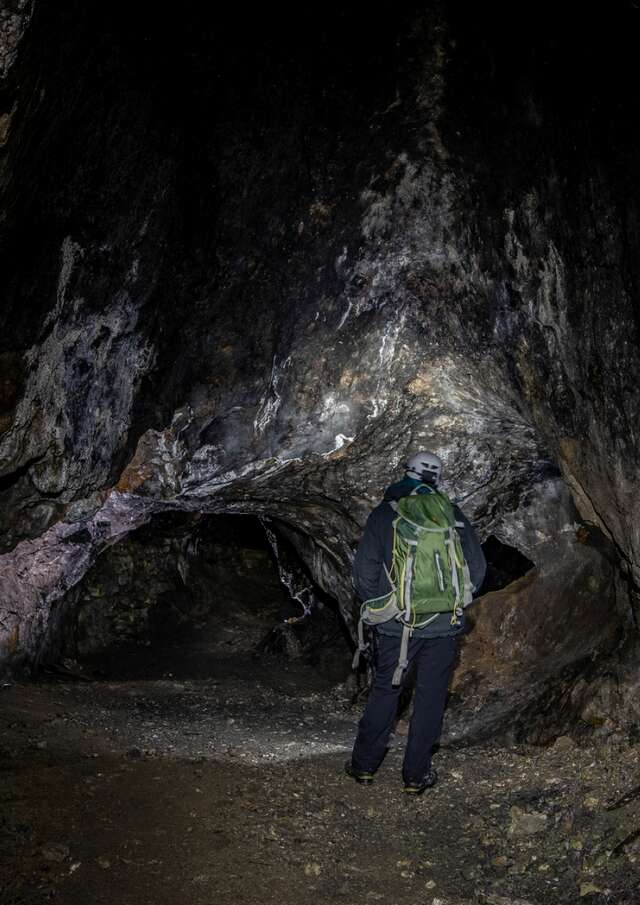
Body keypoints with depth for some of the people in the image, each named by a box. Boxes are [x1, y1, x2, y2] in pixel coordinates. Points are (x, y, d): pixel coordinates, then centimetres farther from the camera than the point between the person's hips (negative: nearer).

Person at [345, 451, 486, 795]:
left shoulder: (383, 514, -4)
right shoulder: (453, 514, 0)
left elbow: (364, 573, -6)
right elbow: (476, 568, 1)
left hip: (395, 626, 0)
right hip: (444, 627, 1)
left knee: (384, 691, 16)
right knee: (430, 698, 12)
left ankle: (364, 765, 27)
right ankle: (416, 776, 22)